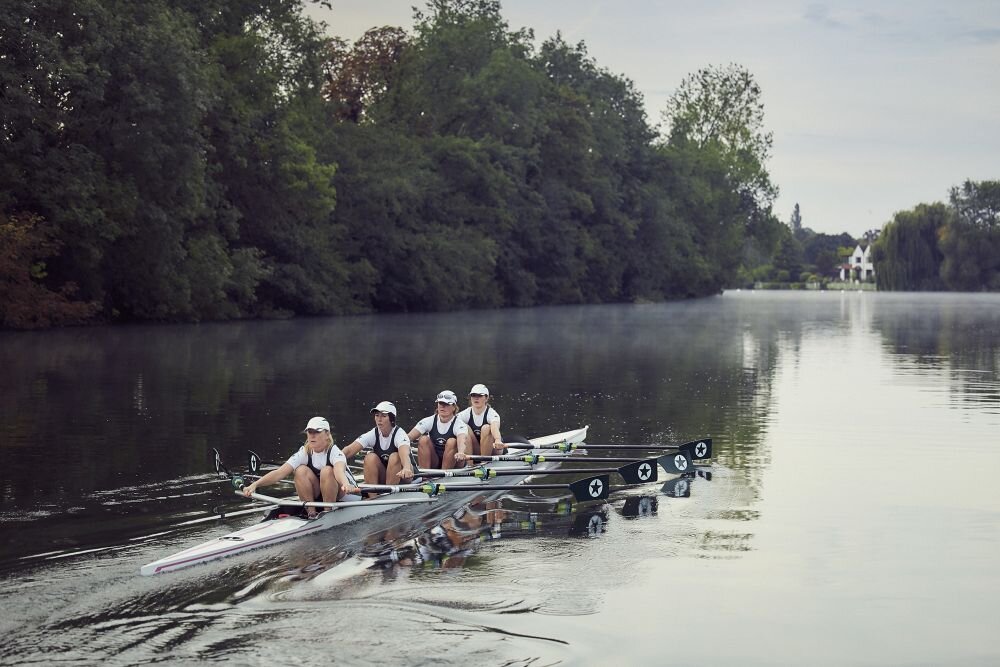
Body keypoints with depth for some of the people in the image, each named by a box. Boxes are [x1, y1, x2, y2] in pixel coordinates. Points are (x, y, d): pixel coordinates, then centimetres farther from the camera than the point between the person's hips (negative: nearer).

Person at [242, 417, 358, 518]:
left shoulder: (334, 452, -22)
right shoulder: (304, 453, -12)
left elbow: (339, 470, -47)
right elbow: (280, 472, -23)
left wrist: (346, 485, -71)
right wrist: (255, 484, -38)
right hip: (316, 495, 3)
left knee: (327, 471, -33)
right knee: (301, 471, -24)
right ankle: (311, 513, -18)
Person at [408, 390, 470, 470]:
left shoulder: (458, 424, -14)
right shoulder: (430, 421, -5)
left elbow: (462, 440, -37)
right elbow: (409, 437, -16)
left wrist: (461, 453, -60)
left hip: (453, 463, -2)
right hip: (433, 463, 3)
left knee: (451, 442, -29)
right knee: (423, 439, -22)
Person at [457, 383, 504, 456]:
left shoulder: (491, 413, -17)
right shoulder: (466, 413, -6)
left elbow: (495, 427, -39)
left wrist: (498, 441, -62)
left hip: (493, 451, -3)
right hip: (475, 452, 3)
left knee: (486, 428, -28)